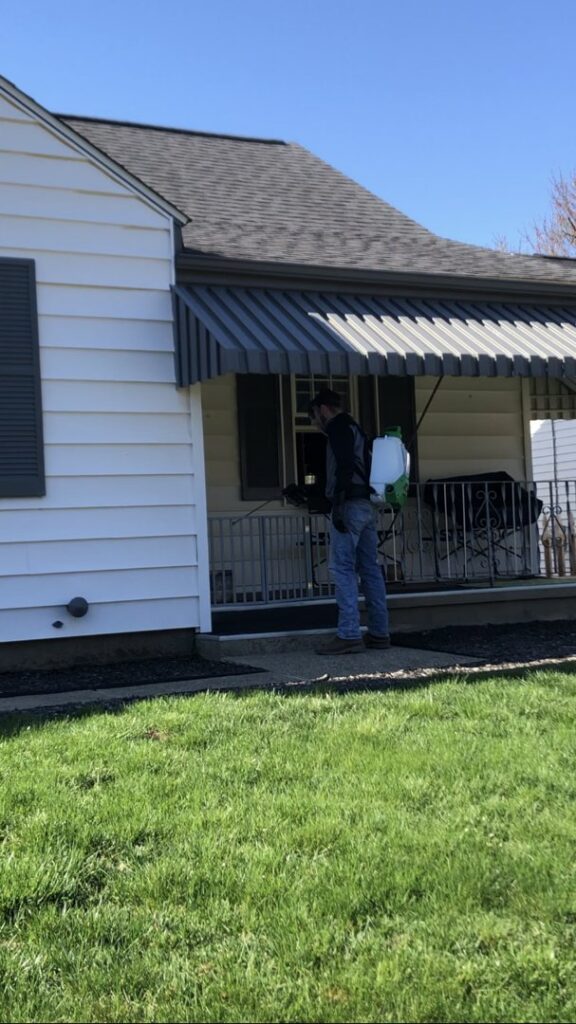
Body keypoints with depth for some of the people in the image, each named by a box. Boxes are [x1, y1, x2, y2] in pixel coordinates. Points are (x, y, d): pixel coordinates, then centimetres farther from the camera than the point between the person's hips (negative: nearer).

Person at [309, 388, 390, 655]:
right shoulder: (354, 428, 25)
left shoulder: (338, 427, -4)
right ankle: (379, 633, 11)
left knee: (342, 568, -10)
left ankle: (349, 635, -14)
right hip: (367, 505, 9)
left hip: (350, 504, -9)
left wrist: (338, 505, -21)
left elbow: (344, 467, -18)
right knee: (370, 569, 9)